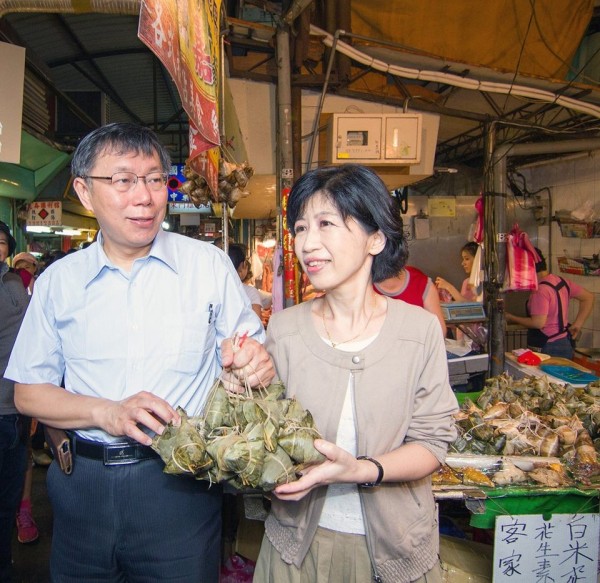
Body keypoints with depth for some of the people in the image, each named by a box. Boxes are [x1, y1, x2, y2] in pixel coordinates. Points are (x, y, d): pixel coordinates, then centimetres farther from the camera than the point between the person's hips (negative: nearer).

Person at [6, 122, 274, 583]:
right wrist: (105, 413, -13)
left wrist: (254, 363, -23)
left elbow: (253, 349, 1)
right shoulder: (59, 280, 2)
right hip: (83, 484, 2)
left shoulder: (209, 264, -2)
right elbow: (29, 392, 4)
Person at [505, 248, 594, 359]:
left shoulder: (540, 290, -19)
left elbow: (538, 323, -23)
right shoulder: (562, 281, 7)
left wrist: (512, 318, -10)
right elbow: (588, 297, 14)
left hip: (547, 348, -9)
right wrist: (577, 324, 12)